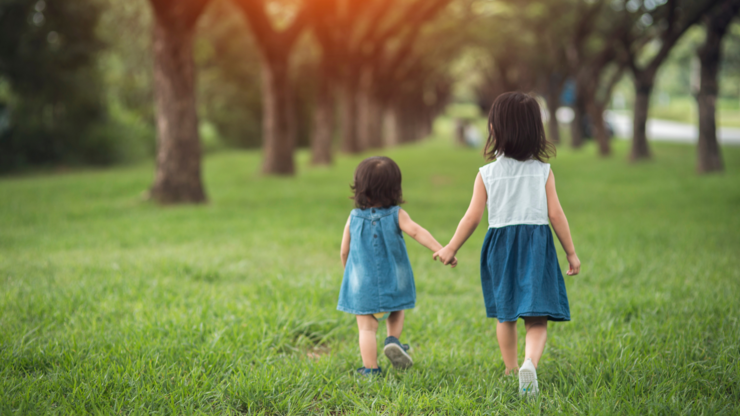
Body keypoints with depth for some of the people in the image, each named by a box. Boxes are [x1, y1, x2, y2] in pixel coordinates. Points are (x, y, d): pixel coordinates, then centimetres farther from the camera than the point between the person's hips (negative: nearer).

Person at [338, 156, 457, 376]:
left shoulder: (354, 218, -3)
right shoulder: (397, 215, -8)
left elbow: (344, 251, 4)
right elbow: (417, 231, -25)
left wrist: (350, 272, 23)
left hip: (362, 286, 0)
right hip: (393, 283, 1)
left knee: (367, 328, 6)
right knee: (396, 313, 28)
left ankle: (370, 369, 3)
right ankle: (393, 339, 5)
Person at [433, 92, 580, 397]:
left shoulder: (487, 173, -1)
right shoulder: (542, 171, -1)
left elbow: (472, 217, -2)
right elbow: (555, 214, -4)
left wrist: (450, 249, 10)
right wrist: (571, 253, 5)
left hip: (500, 244, 1)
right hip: (536, 245, -1)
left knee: (505, 314, 19)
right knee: (537, 318, -4)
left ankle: (511, 371, 31)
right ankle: (530, 362, -30)